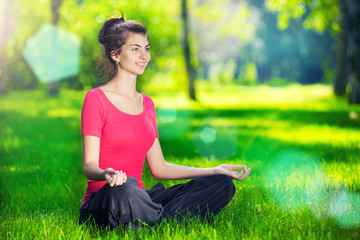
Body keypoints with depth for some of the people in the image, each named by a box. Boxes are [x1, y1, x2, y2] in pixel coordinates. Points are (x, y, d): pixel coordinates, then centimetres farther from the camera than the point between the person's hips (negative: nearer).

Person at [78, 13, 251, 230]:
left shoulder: (147, 104, 16)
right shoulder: (96, 99, -4)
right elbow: (89, 166, -10)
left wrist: (215, 170, 9)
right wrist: (107, 175, -35)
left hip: (139, 199, 7)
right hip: (104, 201, -7)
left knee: (222, 184, -10)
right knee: (124, 188, -43)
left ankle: (157, 226, -28)